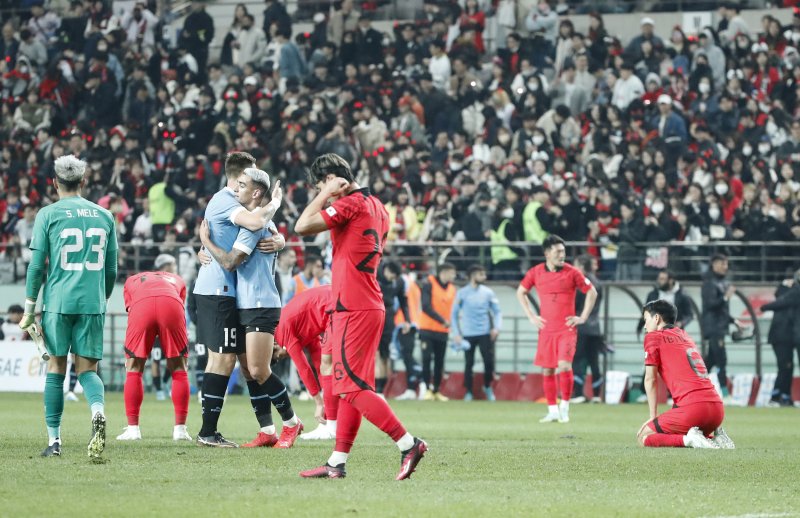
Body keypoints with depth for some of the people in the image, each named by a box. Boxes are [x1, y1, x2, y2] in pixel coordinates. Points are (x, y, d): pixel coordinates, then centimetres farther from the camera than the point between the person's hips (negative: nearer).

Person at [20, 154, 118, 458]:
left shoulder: (48, 215, 1)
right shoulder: (104, 217, 11)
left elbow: (36, 266, -1)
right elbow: (111, 270, 15)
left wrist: (28, 312, 6)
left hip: (58, 303, -2)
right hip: (93, 304, 2)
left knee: (56, 369, 8)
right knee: (87, 368, 6)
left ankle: (54, 440, 6)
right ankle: (98, 409, -26)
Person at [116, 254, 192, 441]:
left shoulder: (132, 280, 39)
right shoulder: (177, 281, 40)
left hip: (141, 306, 0)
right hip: (172, 304, 0)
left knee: (133, 368, 15)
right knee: (178, 369, 16)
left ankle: (133, 428, 12)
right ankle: (180, 428, 14)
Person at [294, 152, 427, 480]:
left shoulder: (350, 203, -13)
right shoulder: (376, 206, 16)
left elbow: (303, 226, -17)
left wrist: (327, 193, -8)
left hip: (353, 311, -10)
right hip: (370, 306, 10)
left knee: (354, 388, -9)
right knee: (349, 387, 10)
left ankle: (408, 444, -14)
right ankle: (337, 462, 12)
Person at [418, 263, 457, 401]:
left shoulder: (452, 289, 10)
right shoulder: (429, 285, -8)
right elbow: (426, 307, -15)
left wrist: (448, 323, 5)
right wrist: (442, 321, -20)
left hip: (443, 331, 5)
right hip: (428, 329, -5)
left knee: (439, 362, 4)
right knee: (427, 359, -10)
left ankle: (436, 391, 9)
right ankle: (426, 389, -6)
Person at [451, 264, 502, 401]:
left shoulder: (488, 292, 7)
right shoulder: (462, 293, 3)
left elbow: (497, 311, 8)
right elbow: (454, 314, 6)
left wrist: (497, 327, -8)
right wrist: (457, 334, -2)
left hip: (485, 333, 1)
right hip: (468, 334, -1)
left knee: (489, 361, -5)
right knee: (469, 363, 0)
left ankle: (487, 387, 18)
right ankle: (468, 392, 10)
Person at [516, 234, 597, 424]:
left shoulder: (572, 272, -4)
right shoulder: (536, 273, 2)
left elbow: (592, 292, 5)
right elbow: (521, 292, 17)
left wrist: (582, 317, -1)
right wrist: (531, 316, 9)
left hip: (567, 328, -3)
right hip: (546, 328, 3)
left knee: (564, 364, -18)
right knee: (547, 369, 4)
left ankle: (564, 406, -5)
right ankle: (552, 411, 13)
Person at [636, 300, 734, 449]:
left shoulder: (653, 337, 7)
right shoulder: (684, 335, 27)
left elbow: (650, 379, 2)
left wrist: (653, 416, 7)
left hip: (692, 407, -7)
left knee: (643, 437, 1)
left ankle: (688, 439, -19)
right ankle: (716, 437, 4)